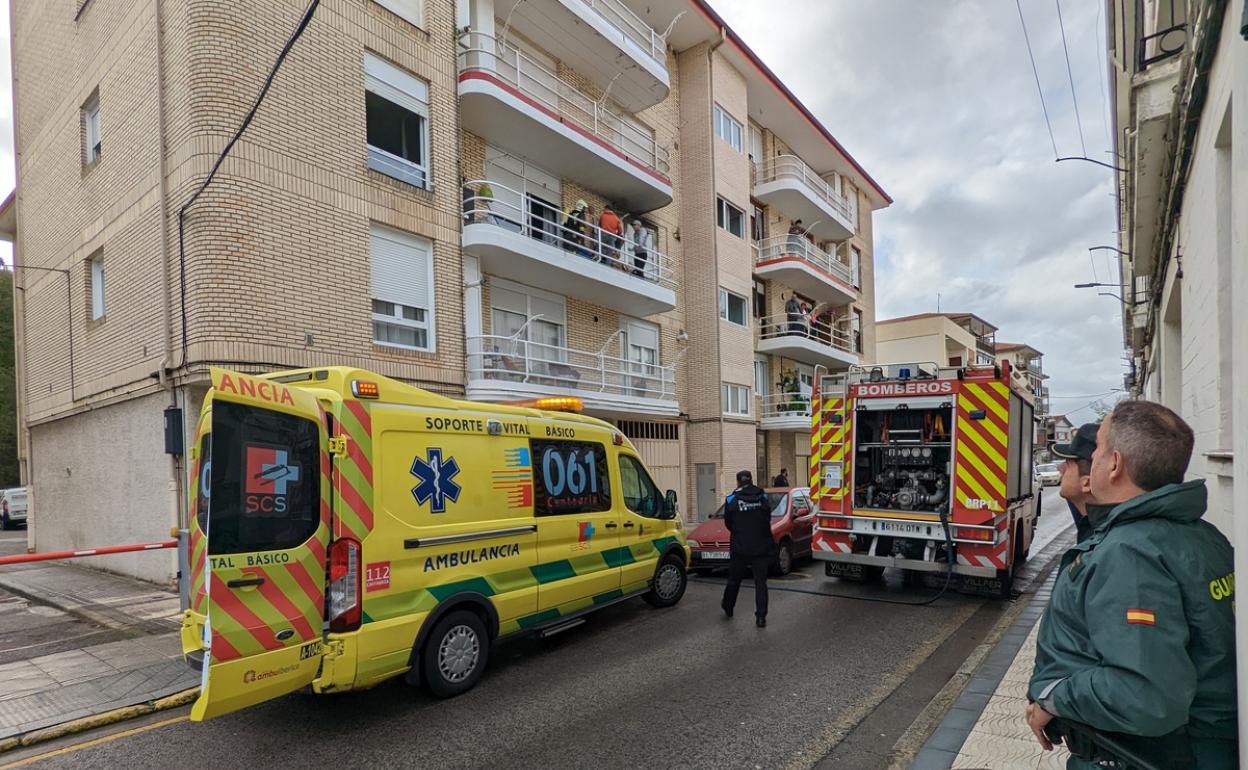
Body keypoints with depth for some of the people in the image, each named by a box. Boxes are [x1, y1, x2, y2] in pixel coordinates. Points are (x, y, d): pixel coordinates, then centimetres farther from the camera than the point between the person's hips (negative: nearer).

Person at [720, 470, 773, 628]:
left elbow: (728, 523, 3)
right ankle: (761, 616, 1)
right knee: (760, 583, 6)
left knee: (734, 580, 17)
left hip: (739, 548, 0)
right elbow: (768, 519, 7)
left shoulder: (732, 500, -6)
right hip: (761, 548, 1)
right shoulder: (763, 497, -1)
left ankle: (728, 608, 33)